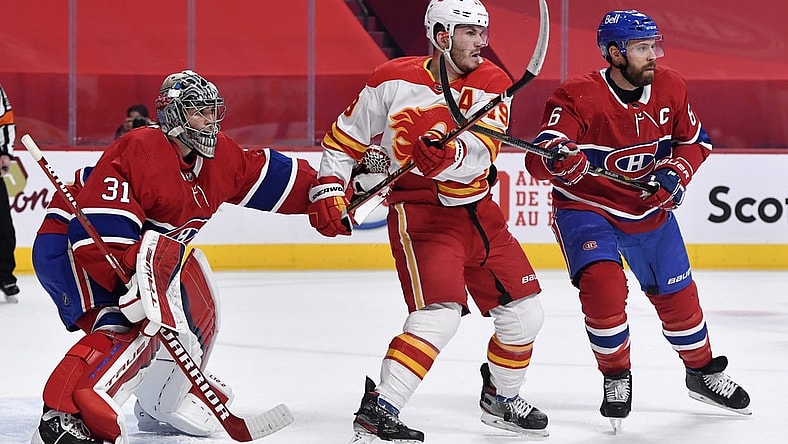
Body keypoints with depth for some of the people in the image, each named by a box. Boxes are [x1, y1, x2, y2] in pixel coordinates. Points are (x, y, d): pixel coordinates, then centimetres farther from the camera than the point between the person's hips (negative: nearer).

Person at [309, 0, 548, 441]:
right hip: (419, 213, -5)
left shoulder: (492, 82, -3)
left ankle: (501, 399, 35)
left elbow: (482, 151, -19)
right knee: (439, 313, -23)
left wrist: (449, 154, -39)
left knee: (524, 312, 11)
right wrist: (329, 188, -7)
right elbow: (345, 138, 3)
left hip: (478, 211, 5)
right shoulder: (393, 81, -9)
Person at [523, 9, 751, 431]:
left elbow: (694, 140, 7)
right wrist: (556, 157, -57)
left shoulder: (669, 87, -8)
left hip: (650, 210, 5)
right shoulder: (578, 97, -25)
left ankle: (703, 372, 36)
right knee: (602, 283, -26)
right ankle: (616, 378, -3)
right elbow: (537, 161, -33)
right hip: (587, 208, -5)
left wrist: (675, 171, -13)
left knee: (677, 296, 11)